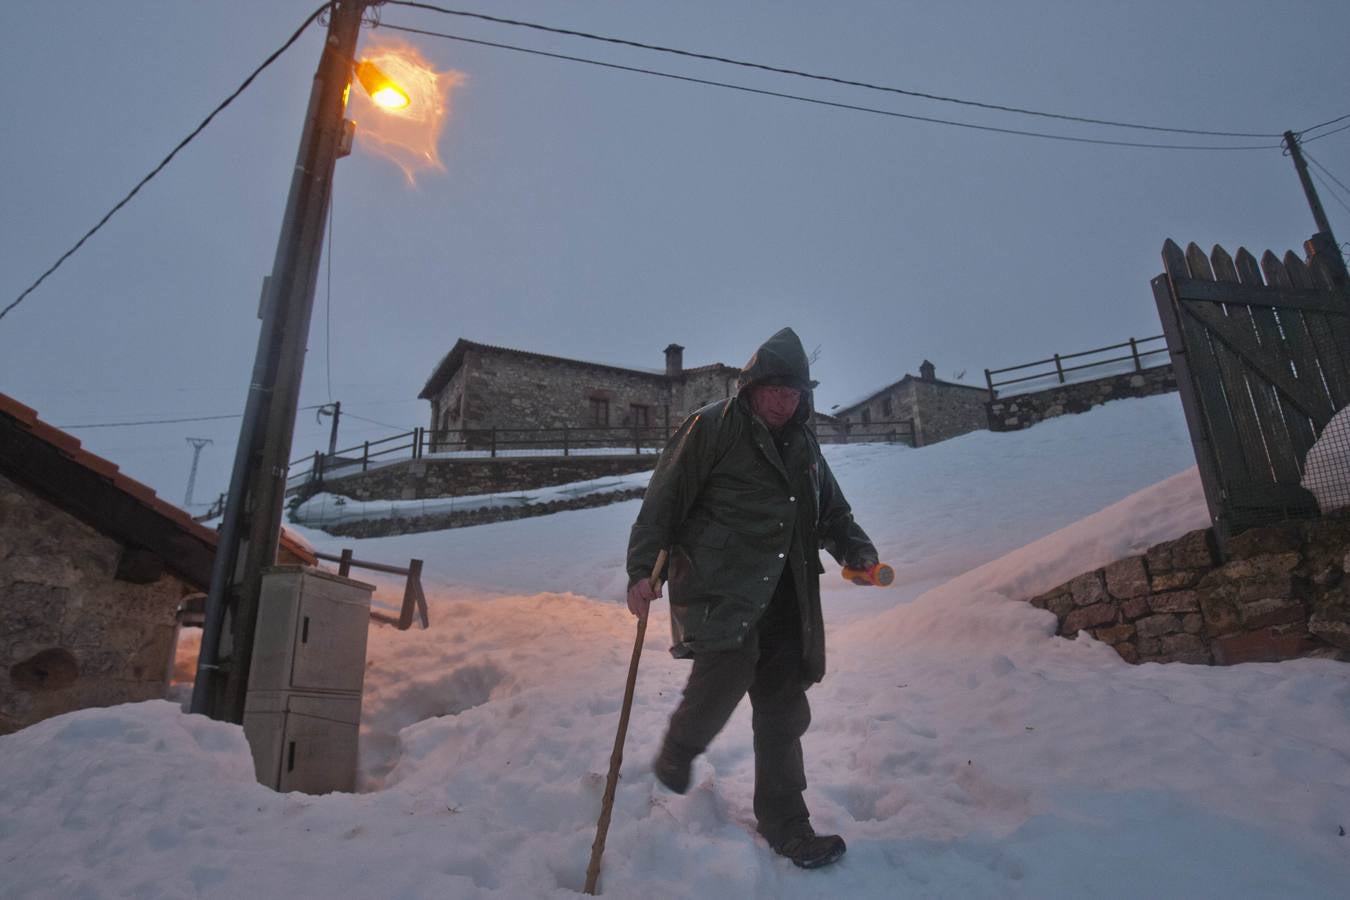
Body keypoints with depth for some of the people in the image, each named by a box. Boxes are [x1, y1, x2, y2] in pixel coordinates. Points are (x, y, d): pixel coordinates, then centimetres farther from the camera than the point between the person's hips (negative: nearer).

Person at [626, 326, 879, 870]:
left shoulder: (803, 445, 18)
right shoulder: (712, 427, -2)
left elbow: (831, 511, 26)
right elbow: (664, 498, -6)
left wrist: (856, 550, 6)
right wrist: (643, 567, -15)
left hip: (781, 593, 6)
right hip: (718, 584, -6)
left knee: (783, 706, 6)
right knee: (729, 668, -25)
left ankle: (784, 822, 22)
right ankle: (678, 751, 7)